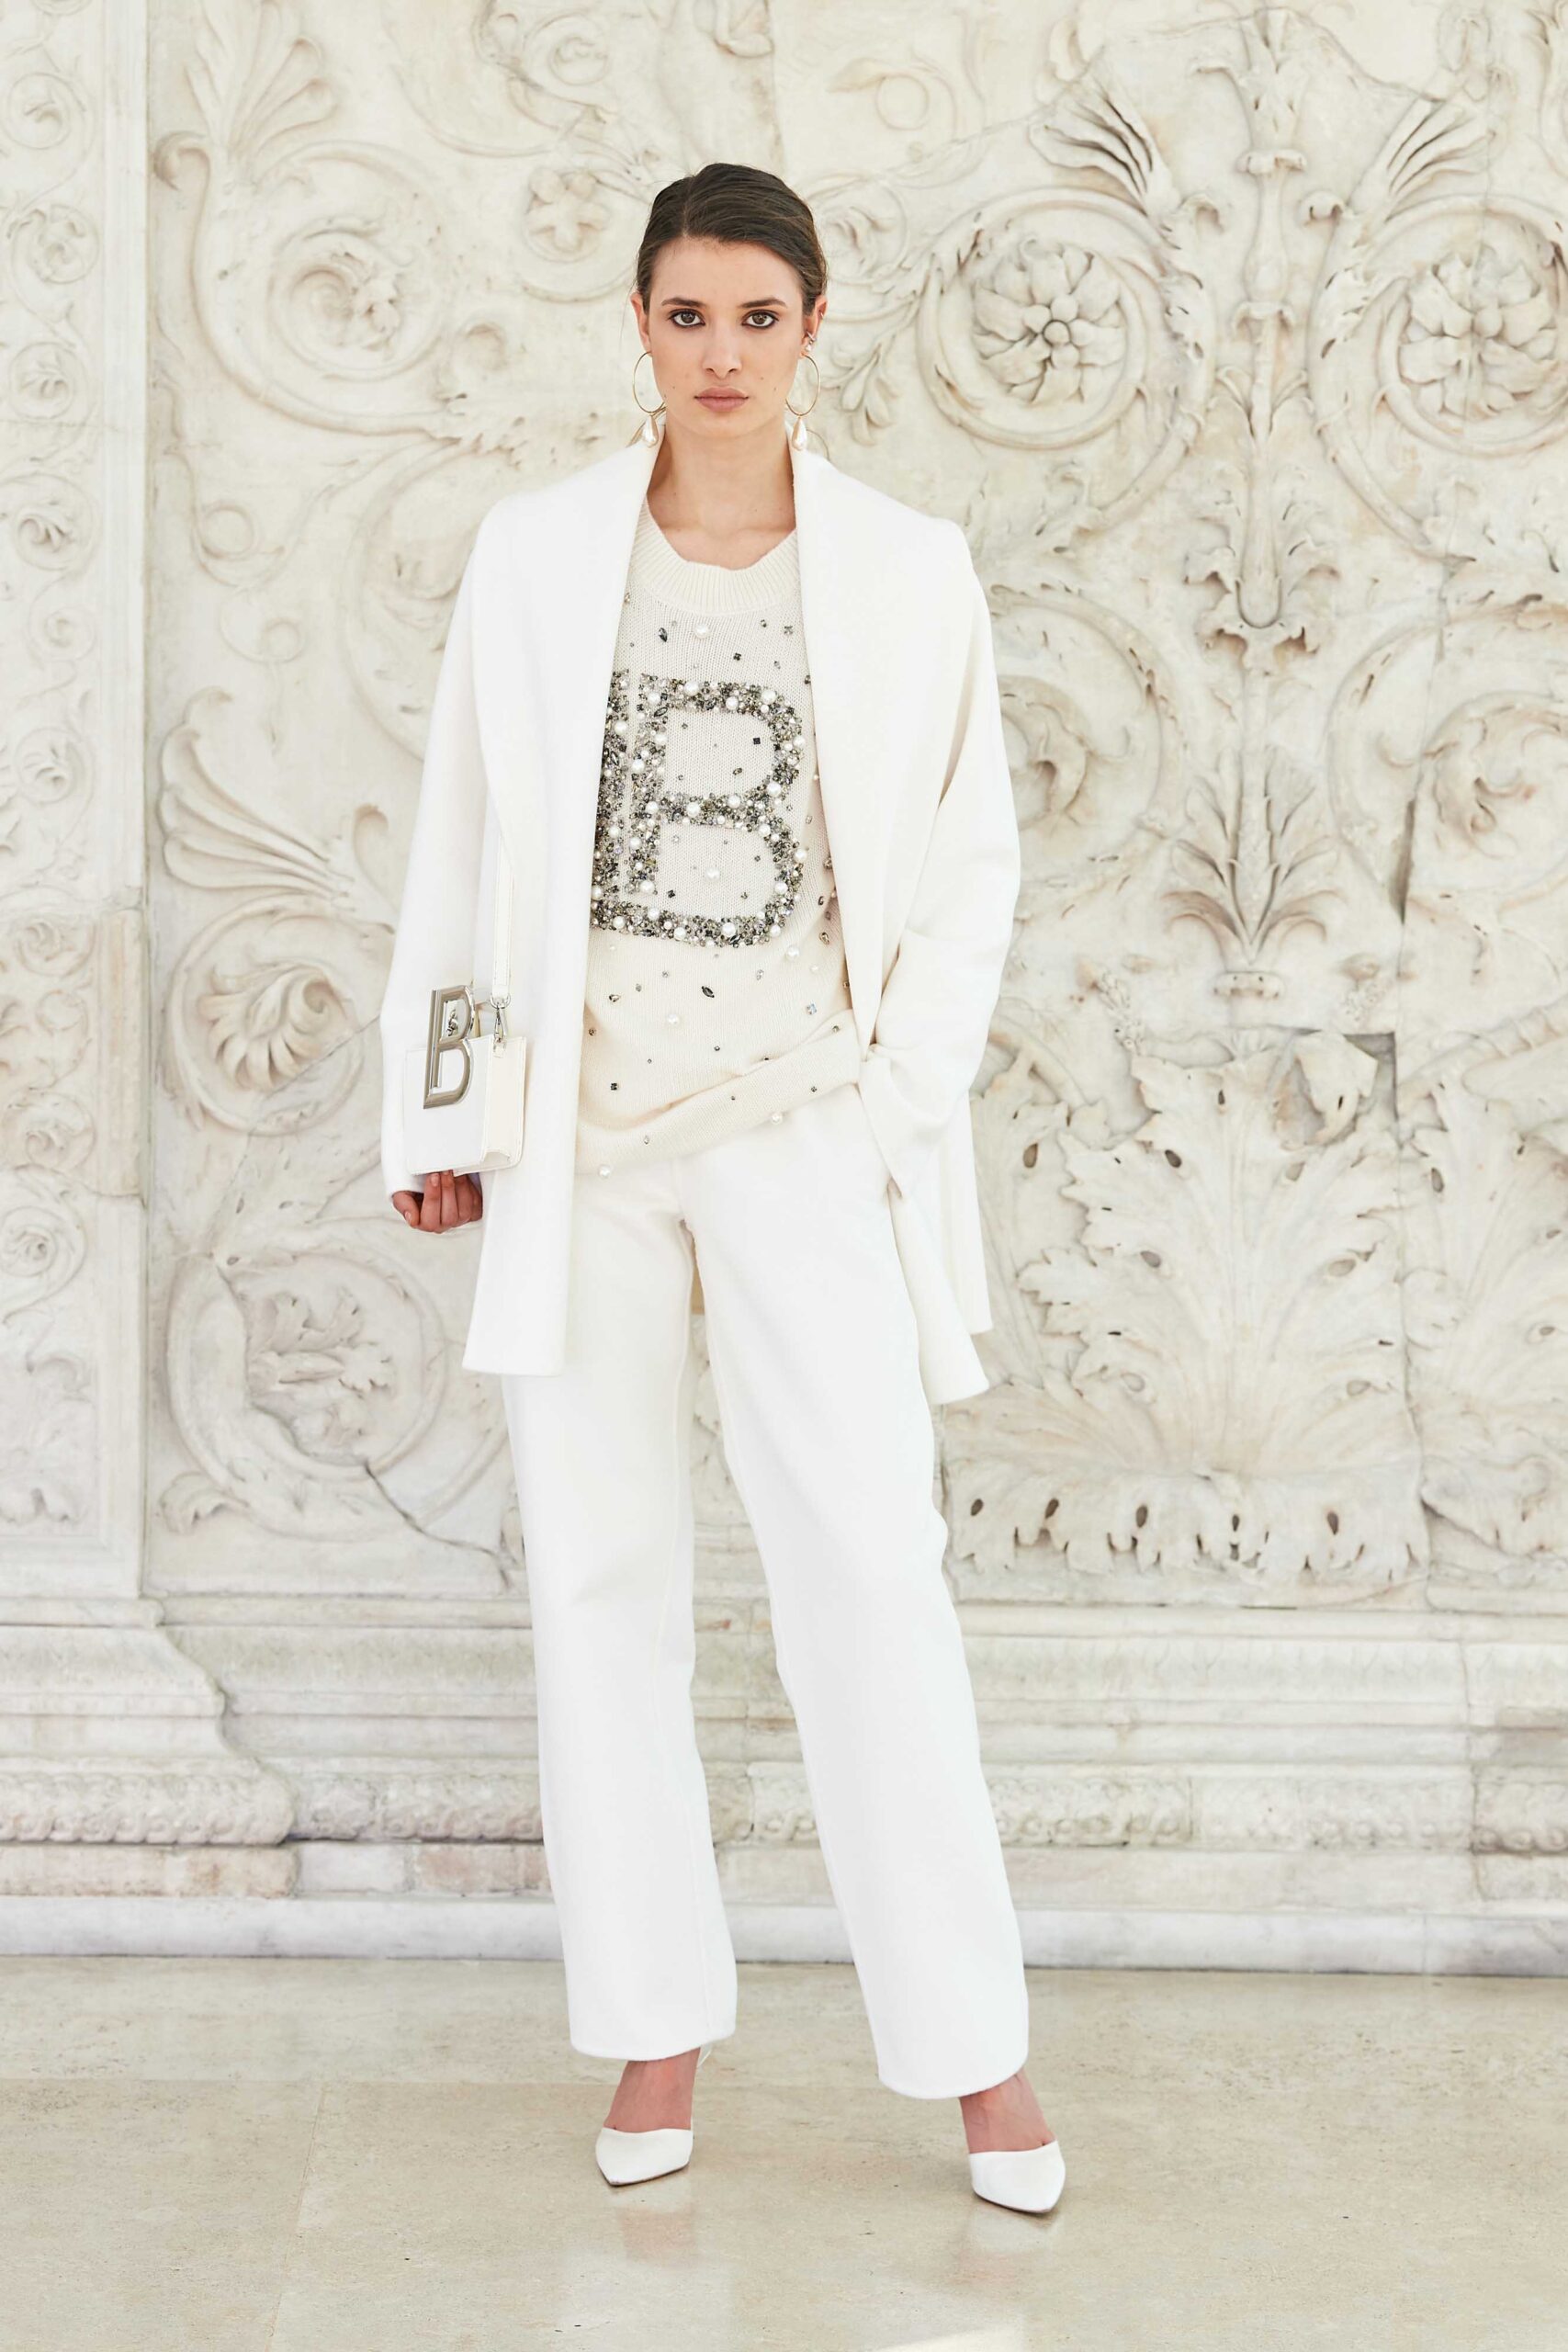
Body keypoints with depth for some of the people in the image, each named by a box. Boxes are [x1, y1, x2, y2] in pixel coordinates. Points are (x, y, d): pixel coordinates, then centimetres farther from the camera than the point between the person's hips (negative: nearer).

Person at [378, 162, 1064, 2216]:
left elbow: (975, 853, 7)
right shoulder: (538, 554, 4)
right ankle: (658, 2023, 18)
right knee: (600, 1573, 6)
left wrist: (910, 1098, -1)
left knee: (871, 1570, -6)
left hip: (800, 1125, -1)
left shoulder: (908, 568, 3)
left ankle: (976, 2046, 5)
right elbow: (461, 844, 8)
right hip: (580, 1126, 2)